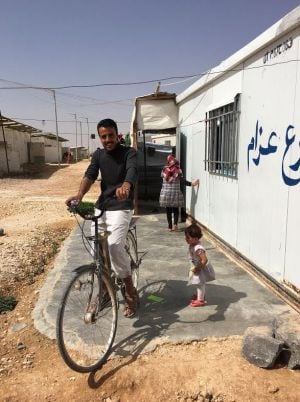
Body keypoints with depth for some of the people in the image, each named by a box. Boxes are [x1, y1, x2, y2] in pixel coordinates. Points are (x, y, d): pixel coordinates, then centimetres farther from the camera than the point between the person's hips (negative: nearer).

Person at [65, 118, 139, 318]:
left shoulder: (129, 152, -6)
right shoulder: (98, 155, 8)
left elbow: (132, 170, -27)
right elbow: (90, 175, -8)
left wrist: (126, 186, -51)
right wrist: (80, 194, -29)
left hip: (121, 208, -5)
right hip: (101, 207, 5)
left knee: (114, 246, -23)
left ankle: (130, 291, -4)